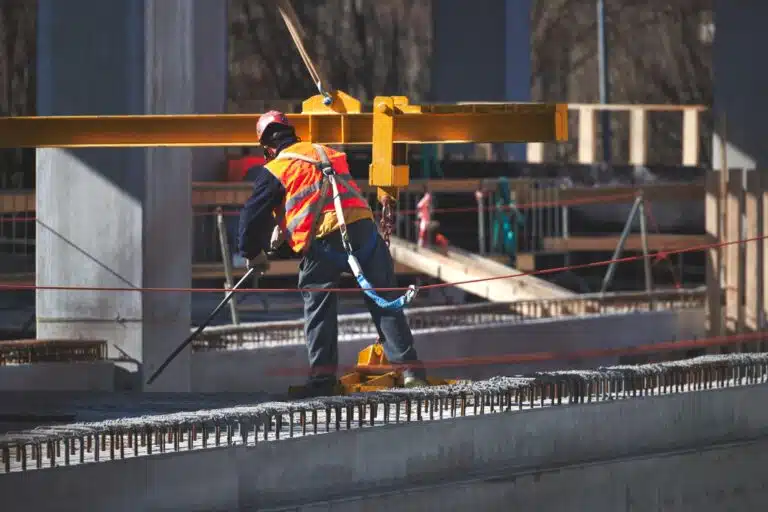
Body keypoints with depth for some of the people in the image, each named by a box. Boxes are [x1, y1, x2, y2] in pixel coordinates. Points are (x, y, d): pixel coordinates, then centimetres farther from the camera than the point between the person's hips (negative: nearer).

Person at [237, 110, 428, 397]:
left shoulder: (274, 171, 7)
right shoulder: (327, 154, 25)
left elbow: (253, 214, 7)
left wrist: (252, 253, 24)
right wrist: (284, 227, 45)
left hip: (320, 241, -4)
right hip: (362, 226, 4)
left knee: (319, 309, 7)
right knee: (384, 302, 7)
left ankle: (323, 378, 2)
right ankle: (410, 370, 3)